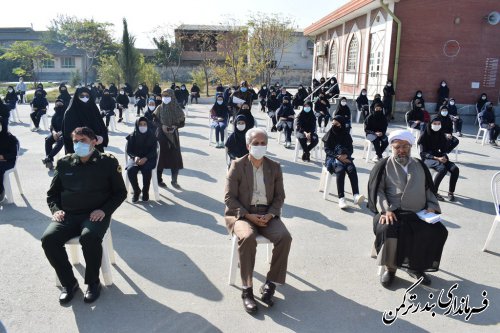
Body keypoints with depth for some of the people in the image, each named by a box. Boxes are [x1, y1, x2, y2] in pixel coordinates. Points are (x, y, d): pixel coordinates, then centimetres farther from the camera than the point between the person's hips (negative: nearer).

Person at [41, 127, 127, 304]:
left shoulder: (108, 162, 4)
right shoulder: (64, 163, 13)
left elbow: (120, 192, 5)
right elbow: (52, 193, 21)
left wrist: (104, 210, -10)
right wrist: (56, 209, 0)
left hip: (95, 215, -4)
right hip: (68, 215, 4)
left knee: (89, 237, -35)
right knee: (48, 239, -24)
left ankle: (93, 282, -9)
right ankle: (68, 283, -2)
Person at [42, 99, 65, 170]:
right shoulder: (55, 116, 8)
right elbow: (52, 126, 6)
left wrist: (61, 132, -27)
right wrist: (54, 132, -17)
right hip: (56, 132, 5)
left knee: (60, 140, -37)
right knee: (48, 139, -25)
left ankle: (48, 157, -36)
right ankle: (50, 161, -29)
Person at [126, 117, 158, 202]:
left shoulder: (152, 136, -1)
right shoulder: (132, 136, 1)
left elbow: (153, 151, -5)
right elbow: (128, 150, 1)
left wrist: (145, 158, -22)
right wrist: (135, 157, -19)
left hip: (149, 159, -1)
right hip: (135, 158, 1)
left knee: (146, 170, -33)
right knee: (130, 170, -29)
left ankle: (145, 191, -9)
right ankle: (136, 191, -5)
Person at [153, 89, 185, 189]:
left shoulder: (177, 108, 1)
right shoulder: (160, 108, 0)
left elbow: (182, 122, 4)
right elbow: (154, 120, 3)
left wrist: (175, 126, -14)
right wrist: (161, 126, -14)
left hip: (173, 136, 1)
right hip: (161, 136, -1)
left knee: (175, 158, -2)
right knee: (161, 157, 1)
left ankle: (174, 181, 10)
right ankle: (159, 180, 16)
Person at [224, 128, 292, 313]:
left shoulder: (274, 167, 7)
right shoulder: (237, 166, -3)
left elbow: (279, 196, 7)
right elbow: (229, 197, -7)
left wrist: (270, 215, -12)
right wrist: (249, 216, -17)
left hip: (267, 214, 3)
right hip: (241, 213, -3)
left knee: (285, 237, -25)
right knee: (247, 237, -35)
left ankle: (270, 285, -11)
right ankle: (247, 290, -21)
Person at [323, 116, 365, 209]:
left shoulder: (346, 135, 9)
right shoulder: (330, 135, 3)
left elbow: (351, 149, 5)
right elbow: (327, 150, -4)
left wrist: (345, 155, -17)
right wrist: (338, 156, -18)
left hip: (345, 157, 2)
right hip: (333, 158, -2)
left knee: (352, 169, -30)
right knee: (340, 170, -34)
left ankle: (356, 195, -39)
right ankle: (341, 198, -40)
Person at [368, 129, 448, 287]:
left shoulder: (420, 166, 18)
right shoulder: (383, 166, 6)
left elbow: (429, 189, 19)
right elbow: (376, 190, -3)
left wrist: (431, 206, 0)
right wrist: (385, 210, -18)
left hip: (419, 214, 4)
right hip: (392, 212, -3)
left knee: (438, 231, -21)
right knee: (388, 230, -34)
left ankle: (416, 267, 1)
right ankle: (390, 267, -7)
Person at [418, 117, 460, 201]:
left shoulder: (442, 135, 10)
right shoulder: (424, 135, -5)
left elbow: (444, 149, 13)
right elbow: (423, 153, -10)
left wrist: (444, 156, -11)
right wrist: (436, 158, -21)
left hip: (440, 157, 5)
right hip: (428, 159, -5)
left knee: (455, 169, -22)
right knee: (443, 168, -34)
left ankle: (451, 192, -6)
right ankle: (433, 192, -18)